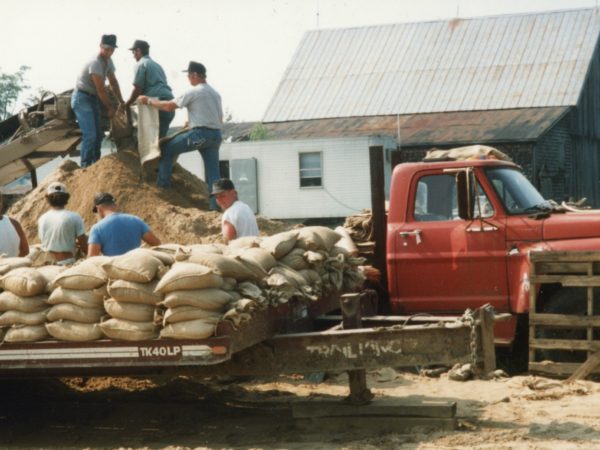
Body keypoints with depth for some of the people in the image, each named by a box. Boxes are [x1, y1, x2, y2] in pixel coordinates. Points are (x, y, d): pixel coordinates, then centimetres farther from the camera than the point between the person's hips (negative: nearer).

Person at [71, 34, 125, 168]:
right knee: (90, 135, -17)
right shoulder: (95, 63, -24)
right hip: (82, 98, -10)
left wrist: (121, 102, 12)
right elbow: (101, 89, -22)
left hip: (93, 98, 10)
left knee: (98, 134, 12)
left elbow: (113, 82, 14)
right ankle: (85, 167, -11)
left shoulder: (108, 61, 5)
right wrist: (110, 108, -14)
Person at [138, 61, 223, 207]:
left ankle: (163, 183, 8)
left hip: (199, 134, -7)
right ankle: (217, 206, 1)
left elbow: (170, 106, -6)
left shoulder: (193, 92, -5)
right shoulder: (215, 94, 19)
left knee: (167, 148, 9)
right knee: (213, 174, 7)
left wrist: (149, 101, 5)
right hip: (216, 135, 7)